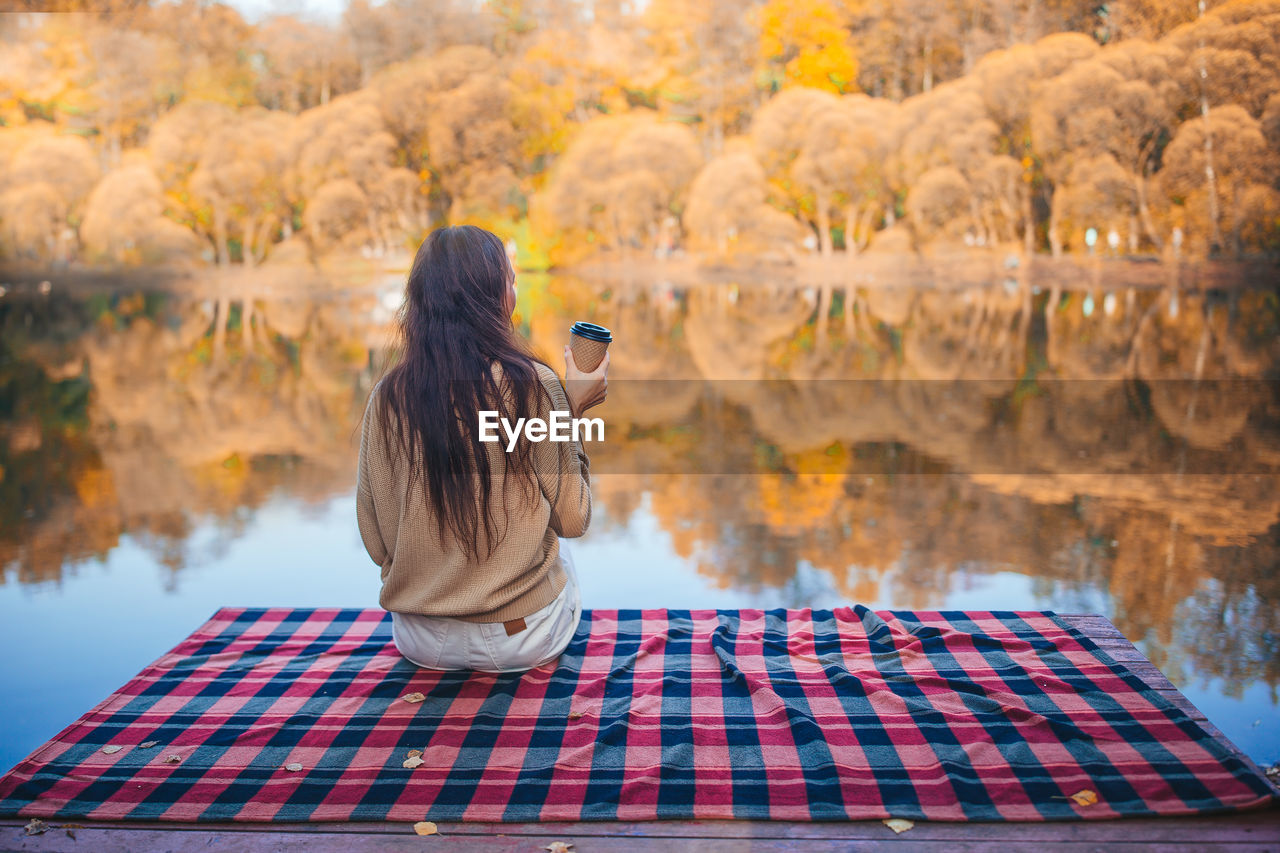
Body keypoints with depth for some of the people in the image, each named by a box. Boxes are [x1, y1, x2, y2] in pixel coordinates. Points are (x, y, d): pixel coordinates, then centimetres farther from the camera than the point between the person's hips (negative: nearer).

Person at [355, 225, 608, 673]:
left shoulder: (387, 396, -7)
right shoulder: (532, 386, -16)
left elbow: (376, 542, 0)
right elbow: (571, 520, -6)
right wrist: (572, 413, 3)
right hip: (523, 639, -3)